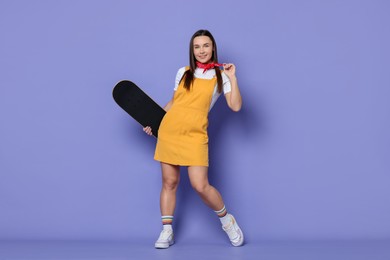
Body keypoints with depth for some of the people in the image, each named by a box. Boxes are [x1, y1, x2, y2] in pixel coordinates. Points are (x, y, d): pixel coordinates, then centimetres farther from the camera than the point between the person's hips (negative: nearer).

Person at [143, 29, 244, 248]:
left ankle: (227, 220, 12)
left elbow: (236, 106, -7)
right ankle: (167, 232, 15)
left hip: (194, 136, -3)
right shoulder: (183, 73, 13)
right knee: (170, 182, 4)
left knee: (200, 185, -13)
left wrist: (232, 78, -11)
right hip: (168, 131, 3)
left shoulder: (220, 76, 4)